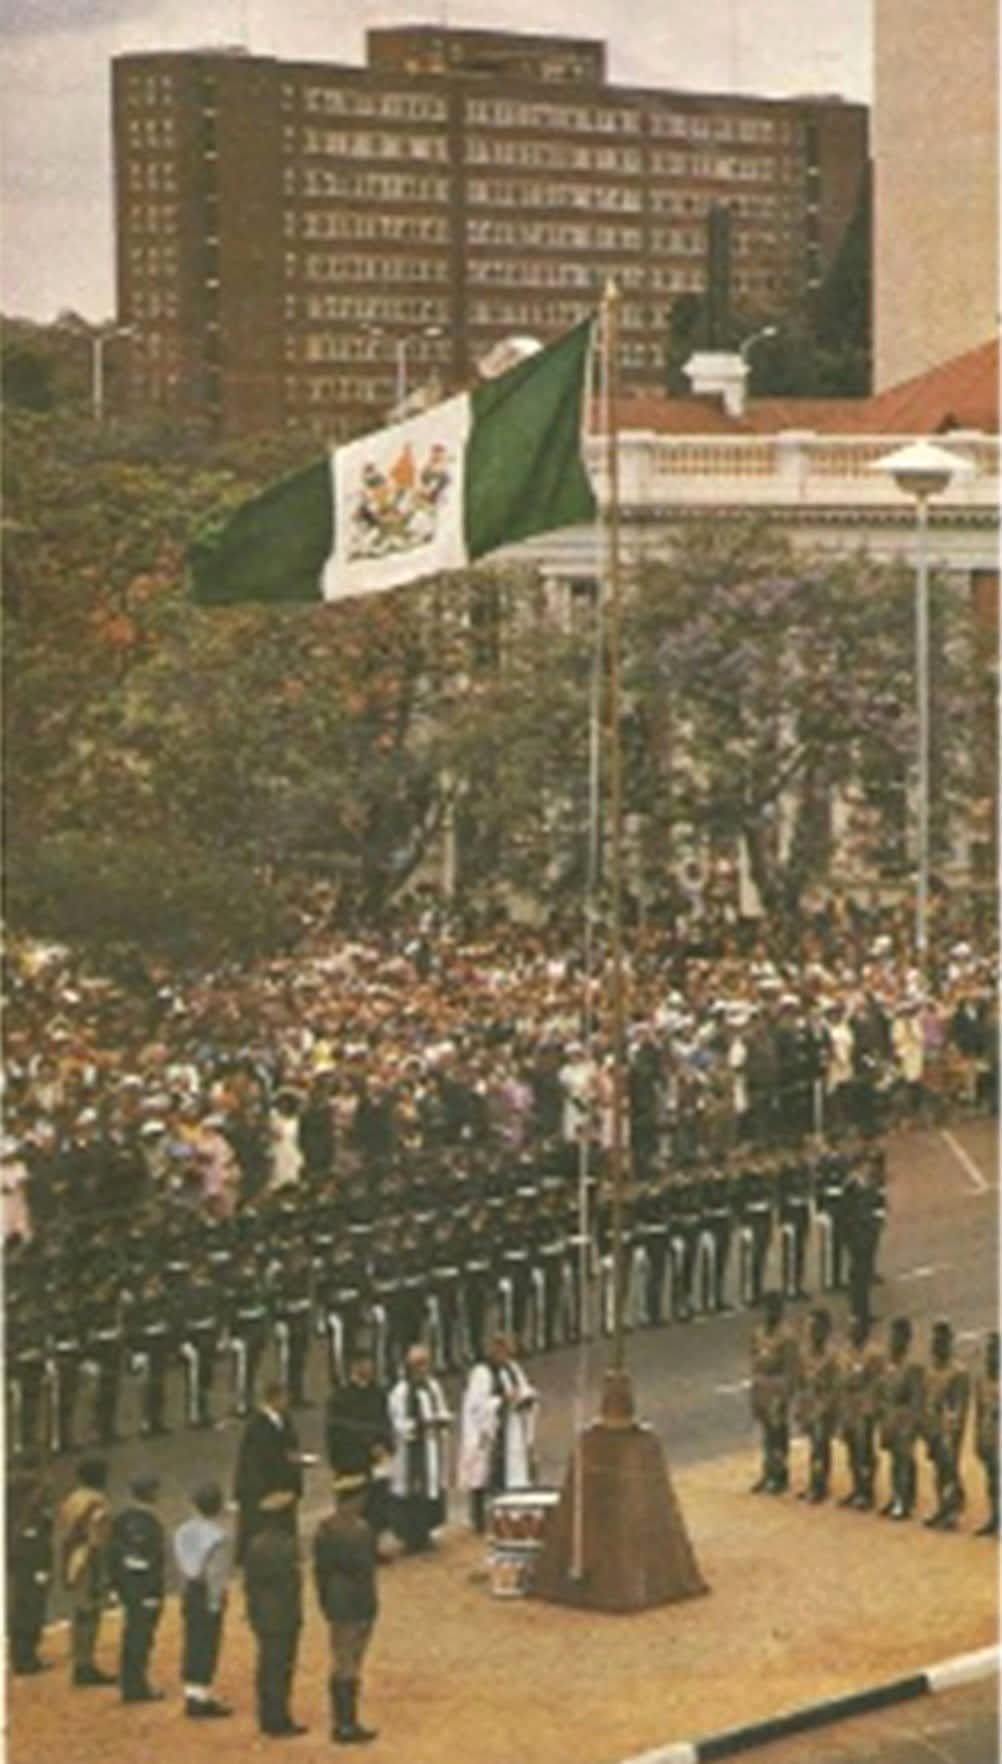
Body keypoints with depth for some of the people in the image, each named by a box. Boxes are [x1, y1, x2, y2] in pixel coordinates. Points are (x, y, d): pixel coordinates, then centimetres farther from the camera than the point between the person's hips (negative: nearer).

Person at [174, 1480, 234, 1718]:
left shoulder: (184, 1531, 4)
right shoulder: (218, 1536, -18)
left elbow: (180, 1565, 8)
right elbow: (216, 1572, -18)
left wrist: (186, 1592, 13)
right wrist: (215, 1601, -13)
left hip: (190, 1592, 7)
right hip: (209, 1593, -7)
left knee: (192, 1644, 12)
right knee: (207, 1646, -1)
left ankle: (192, 1695, 18)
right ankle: (202, 1699, 2)